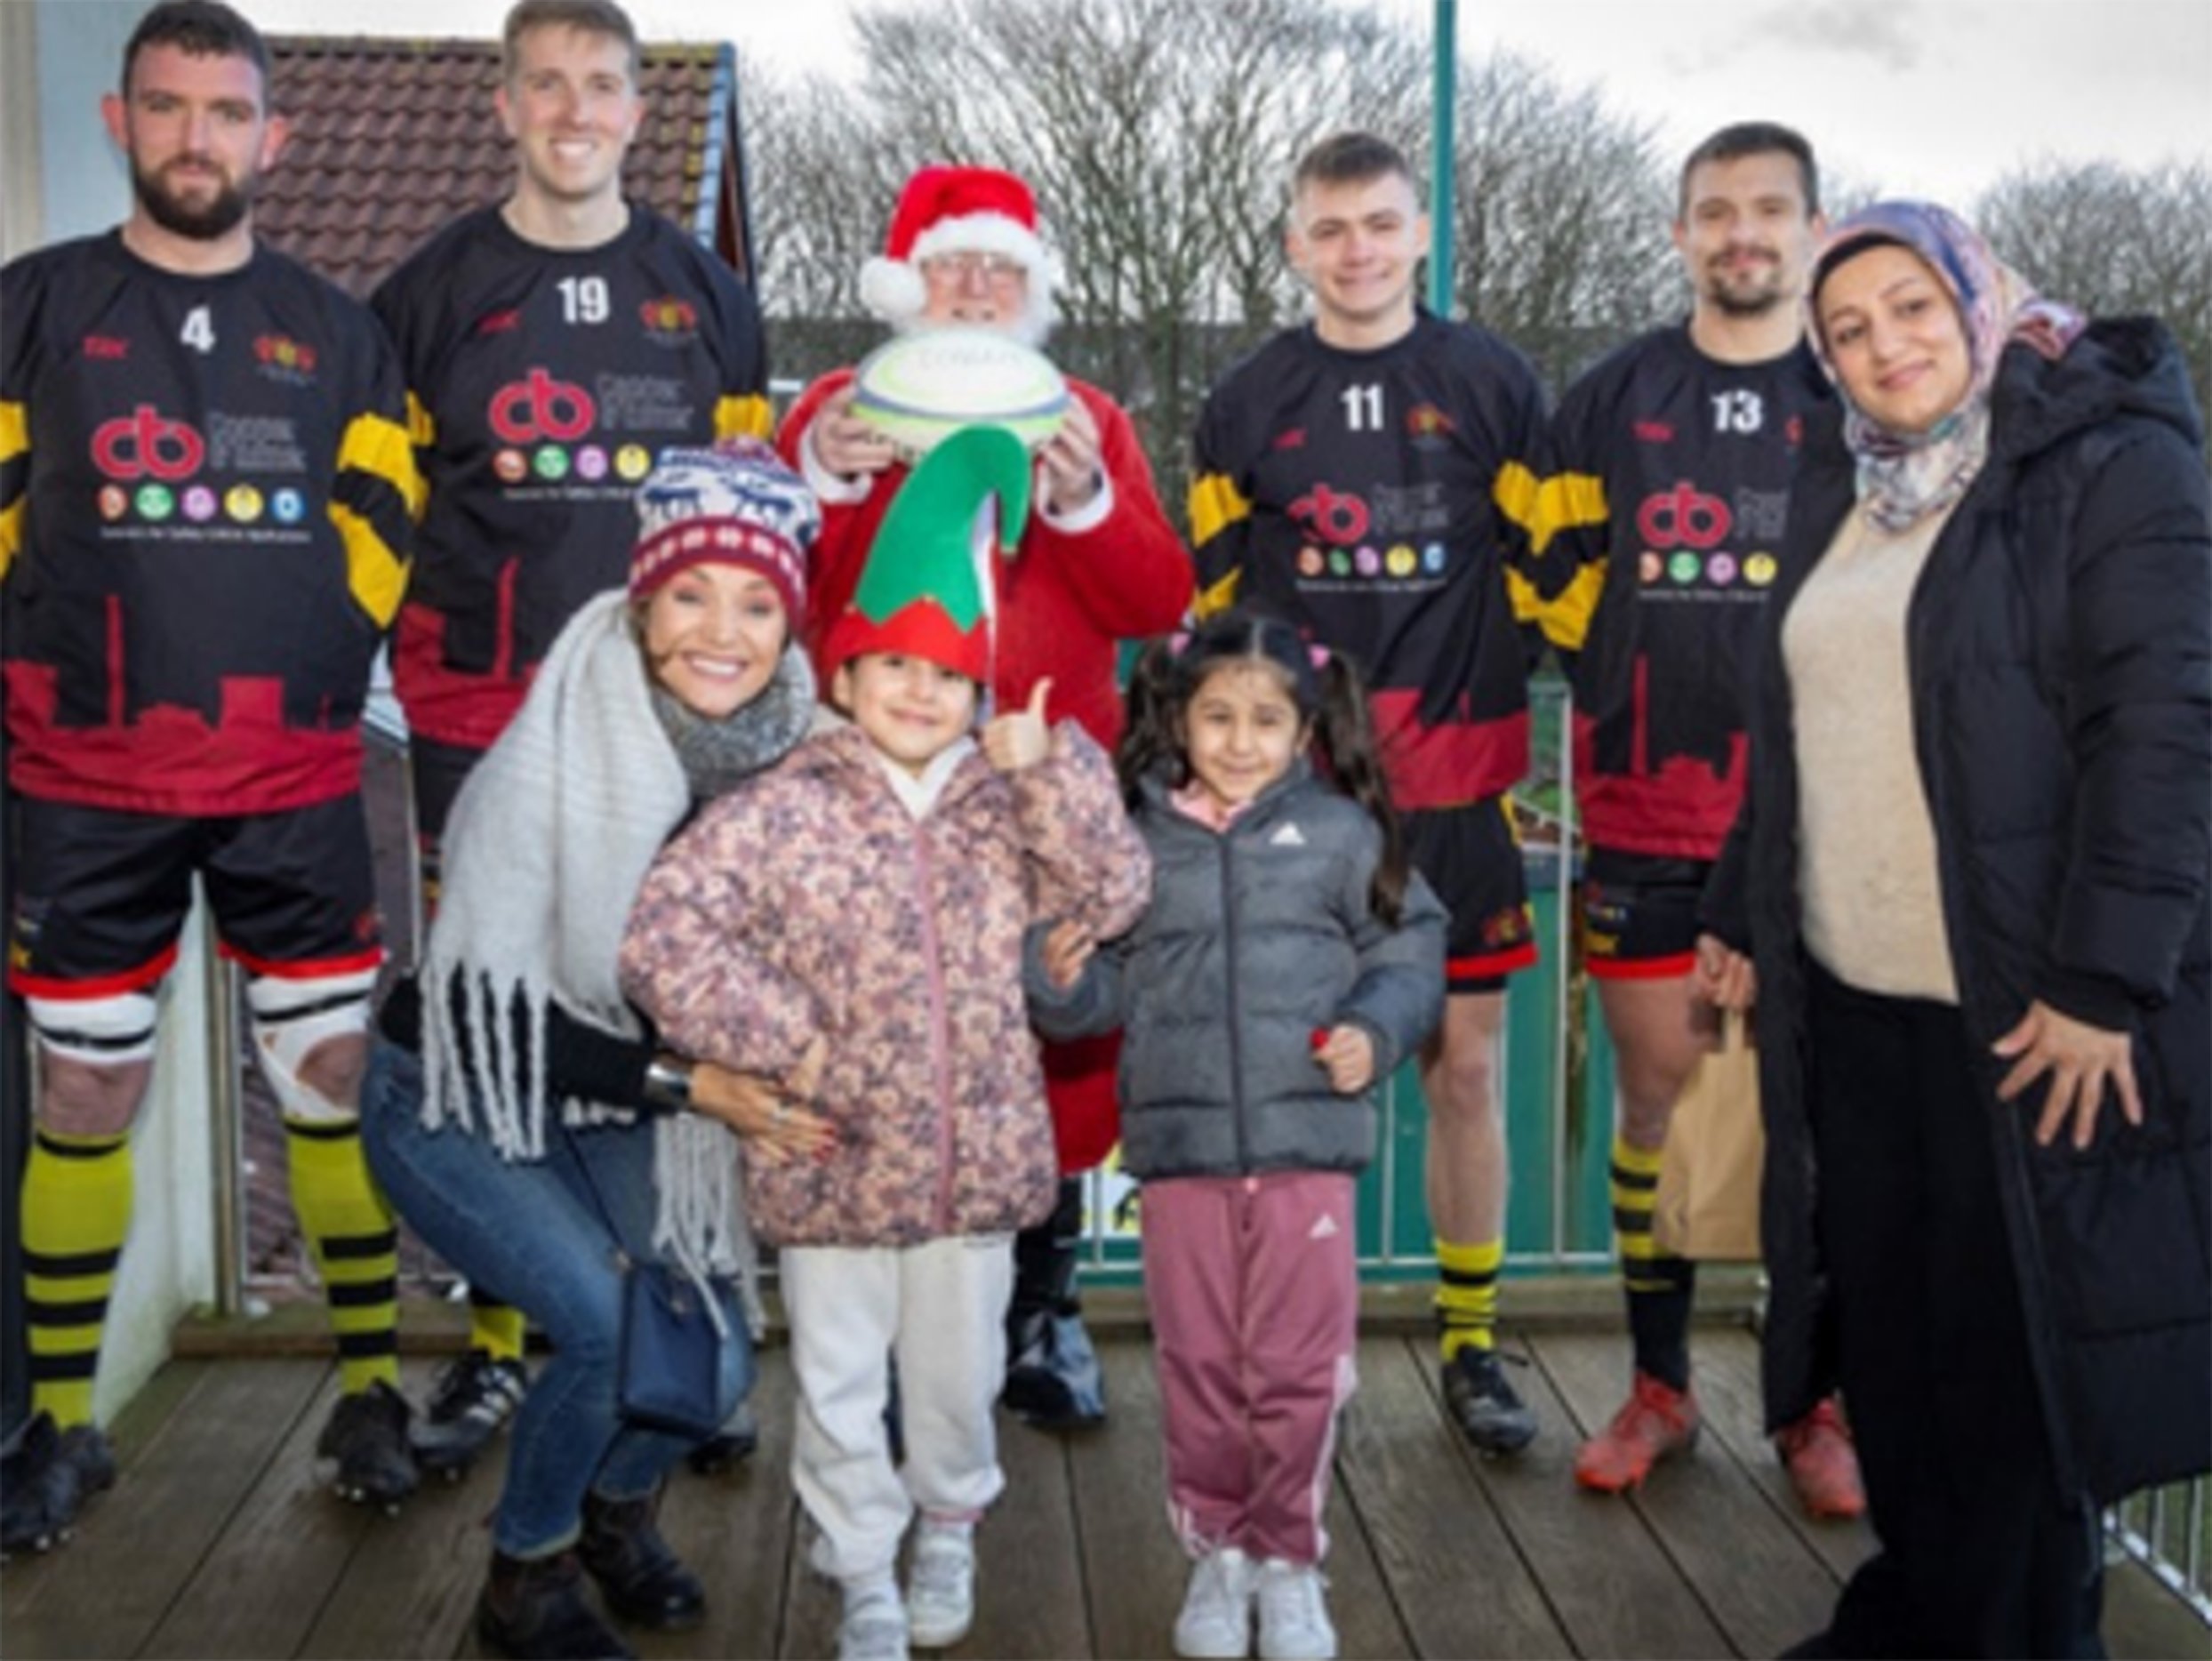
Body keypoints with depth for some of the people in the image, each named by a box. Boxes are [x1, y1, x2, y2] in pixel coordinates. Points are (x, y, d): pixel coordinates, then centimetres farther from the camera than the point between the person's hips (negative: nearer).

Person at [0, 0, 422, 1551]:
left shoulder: (333, 329, 9)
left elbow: (384, 524, 13)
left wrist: (316, 668, 4)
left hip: (296, 782, 1)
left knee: (338, 1078, 3)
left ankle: (374, 1391, 16)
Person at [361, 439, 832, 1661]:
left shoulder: (783, 757, -14)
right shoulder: (554, 764, -27)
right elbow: (492, 1008, -25)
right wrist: (691, 1082, -29)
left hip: (615, 1107, 5)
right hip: (461, 1102, -4)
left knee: (713, 1361, -6)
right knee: (610, 1325, -21)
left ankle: (620, 1511, 28)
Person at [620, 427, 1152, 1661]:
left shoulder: (1004, 808, 2)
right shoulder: (784, 814, -10)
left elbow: (1114, 898, -7)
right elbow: (663, 936, -14)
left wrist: (1052, 769, -17)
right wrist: (784, 1045, -16)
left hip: (976, 1160, 3)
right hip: (832, 1163, -2)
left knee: (958, 1374, 19)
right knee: (839, 1385, 10)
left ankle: (951, 1529, 45)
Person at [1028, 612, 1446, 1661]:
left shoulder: (1341, 834, 1)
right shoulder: (1139, 839, 4)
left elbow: (1407, 949, 5)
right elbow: (1114, 985, 8)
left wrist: (1376, 1029, -11)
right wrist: (1063, 981, -13)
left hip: (1309, 1141, -1)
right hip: (1181, 1144, 1)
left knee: (1298, 1367, 6)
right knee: (1199, 1367, 11)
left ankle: (1287, 1559, 24)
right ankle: (1216, 1551, 29)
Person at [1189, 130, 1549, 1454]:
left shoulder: (1495, 383, 5)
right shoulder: (1247, 404, 8)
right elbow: (1209, 600, 14)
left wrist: (1501, 708, 3)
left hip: (1458, 782, 0)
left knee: (1467, 1066, 5)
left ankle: (1473, 1342, 19)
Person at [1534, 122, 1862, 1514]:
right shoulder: (1612, 399, 8)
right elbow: (1563, 586, 11)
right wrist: (1636, 715, 4)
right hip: (1649, 818, 1)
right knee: (1660, 1097, 6)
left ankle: (1820, 1404, 17)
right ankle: (1660, 1388, 20)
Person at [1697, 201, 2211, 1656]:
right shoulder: (1843, 483, 14)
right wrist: (1744, 916, 18)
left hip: (2022, 1009, -6)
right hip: (1848, 1003, 6)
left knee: (2015, 1347, 2)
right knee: (1885, 1327, 13)